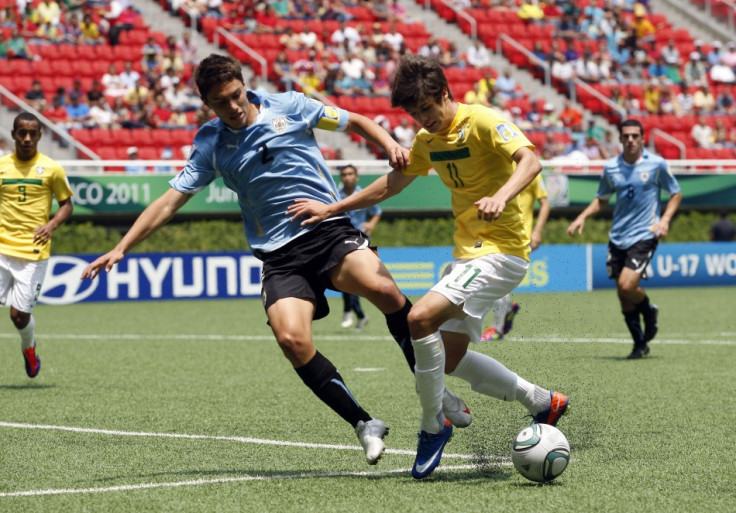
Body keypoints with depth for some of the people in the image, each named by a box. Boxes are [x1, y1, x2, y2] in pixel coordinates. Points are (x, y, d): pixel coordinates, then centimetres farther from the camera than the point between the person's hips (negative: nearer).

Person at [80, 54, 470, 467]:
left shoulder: (289, 107, 5)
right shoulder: (211, 145, 8)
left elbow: (357, 122, 15)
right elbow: (170, 201, 10)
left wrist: (390, 145, -4)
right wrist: (121, 248, 3)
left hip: (331, 230, -1)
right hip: (280, 254, 1)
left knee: (383, 289, -30)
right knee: (292, 338, -25)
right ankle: (364, 424, -8)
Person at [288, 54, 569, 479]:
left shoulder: (483, 122, -14)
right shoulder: (428, 140, 11)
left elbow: (530, 161, -29)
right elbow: (392, 184, 24)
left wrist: (501, 197, -48)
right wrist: (332, 208, 22)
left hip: (501, 250, -9)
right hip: (467, 252, 9)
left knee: (421, 318, -24)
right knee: (451, 359, 8)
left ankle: (433, 426, -7)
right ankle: (543, 402, 23)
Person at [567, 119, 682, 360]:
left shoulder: (656, 164, -4)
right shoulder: (611, 168, 5)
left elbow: (676, 194, 7)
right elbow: (601, 199, 19)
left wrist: (665, 220, -8)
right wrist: (582, 217, 3)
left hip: (644, 236, -4)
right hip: (617, 238, 4)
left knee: (627, 285, -20)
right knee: (623, 294, 4)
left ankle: (649, 311, 13)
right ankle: (640, 344, 20)